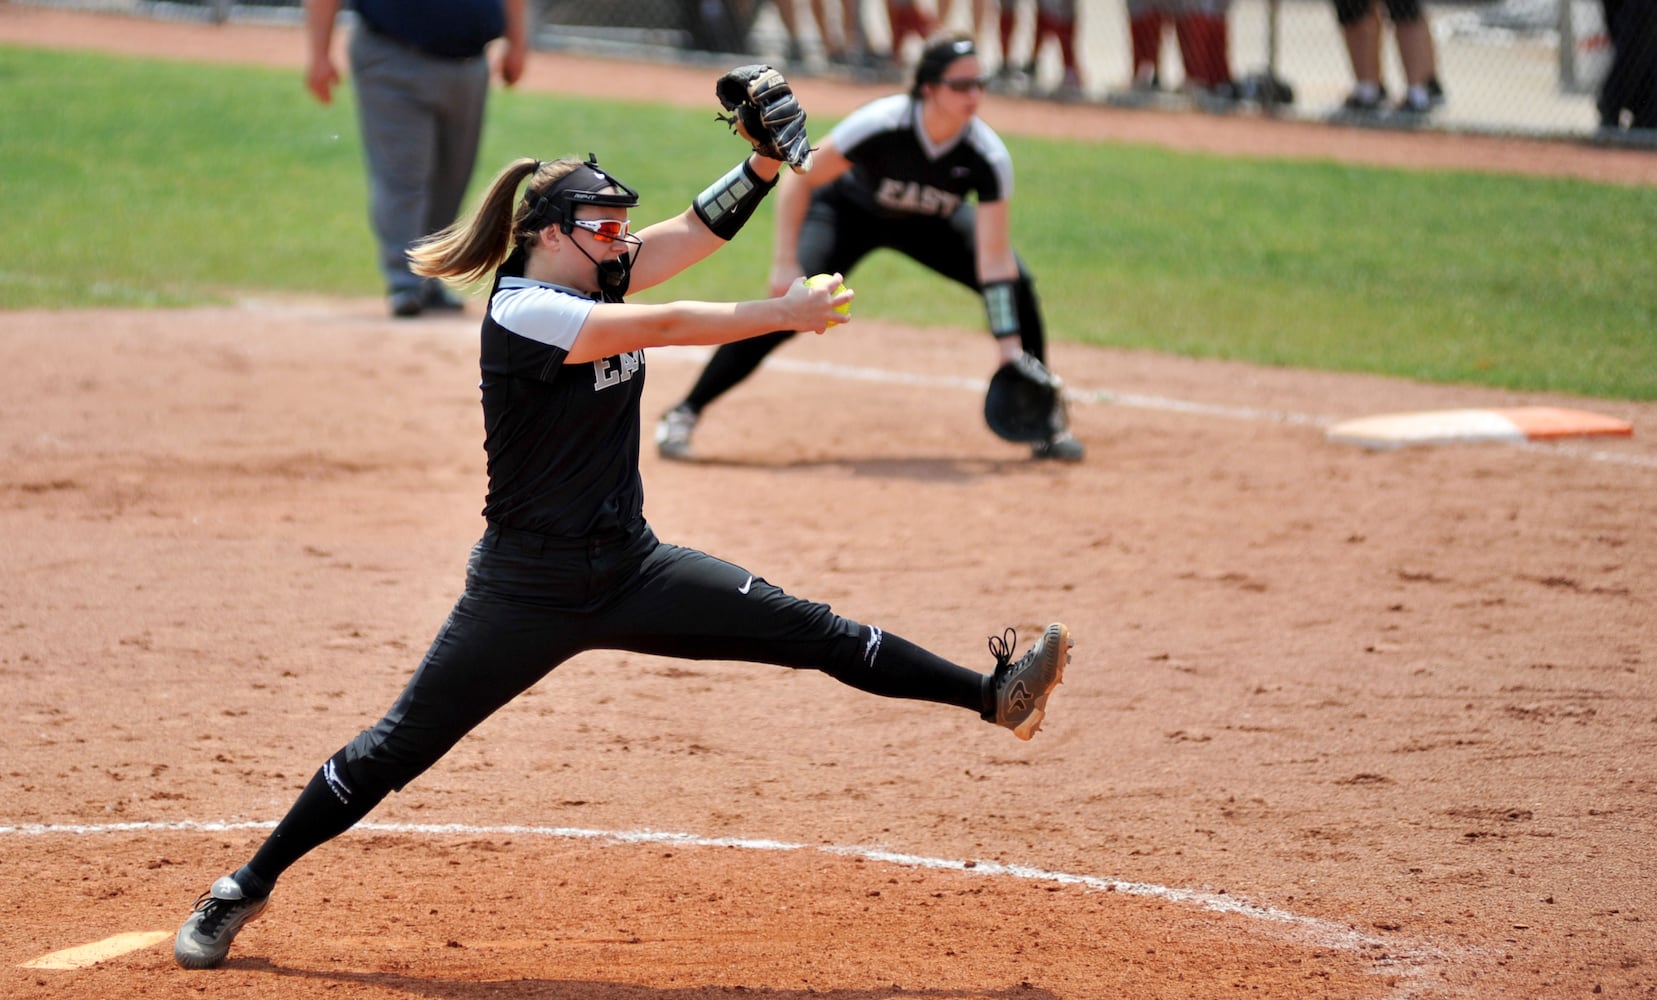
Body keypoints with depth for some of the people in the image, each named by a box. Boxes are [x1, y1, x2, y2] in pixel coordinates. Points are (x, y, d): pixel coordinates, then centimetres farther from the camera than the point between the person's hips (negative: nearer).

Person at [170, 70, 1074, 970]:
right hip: (527, 587, -7)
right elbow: (662, 327, -27)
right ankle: (245, 889, 9)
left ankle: (994, 695, -6)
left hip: (629, 571, 7)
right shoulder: (523, 311, -19)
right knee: (401, 746, -2)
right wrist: (783, 313, -28)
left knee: (814, 633, -3)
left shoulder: (597, 274, 4)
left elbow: (700, 229, -3)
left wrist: (765, 163, -19)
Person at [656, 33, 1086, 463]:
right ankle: (684, 413, -13)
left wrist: (1010, 351, -36)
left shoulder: (988, 157, -31)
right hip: (849, 211, -3)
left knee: (1017, 284, -14)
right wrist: (785, 263, -30)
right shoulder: (880, 124, -37)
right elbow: (797, 181, -24)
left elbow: (994, 259, -30)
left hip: (931, 224, 3)